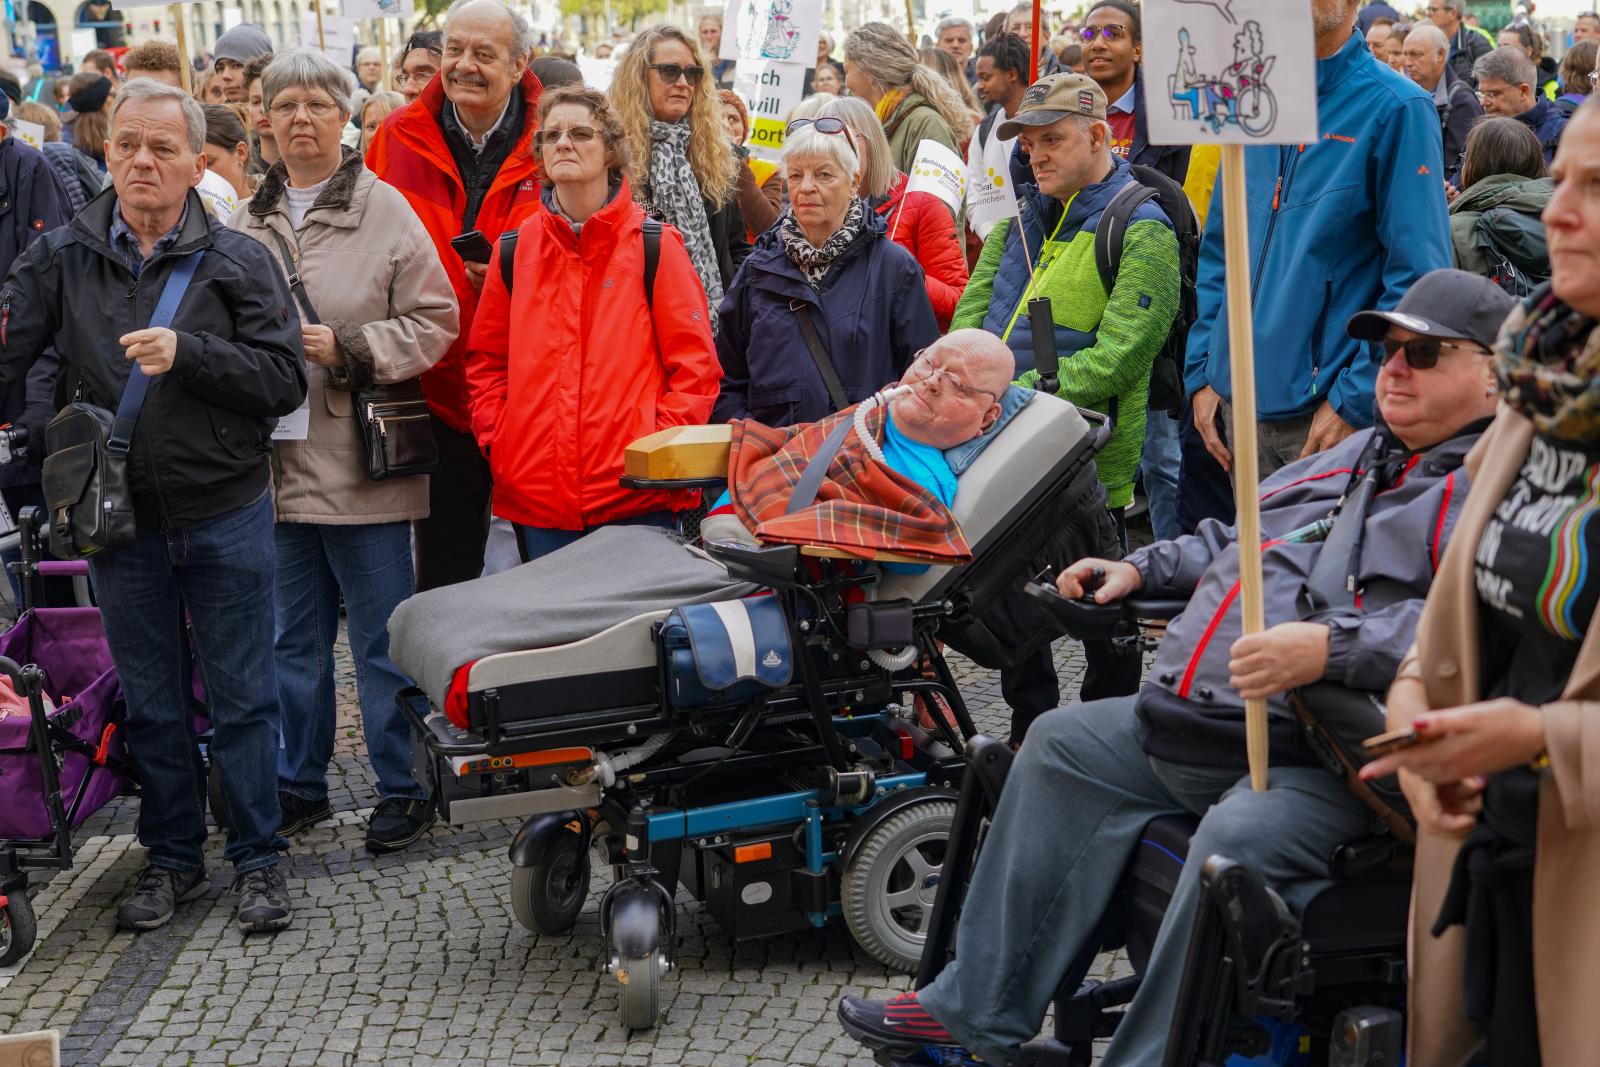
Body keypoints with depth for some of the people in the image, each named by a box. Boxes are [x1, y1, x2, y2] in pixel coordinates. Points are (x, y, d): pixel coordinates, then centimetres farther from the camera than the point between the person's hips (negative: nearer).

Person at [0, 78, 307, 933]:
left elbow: (285, 379, -9)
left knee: (242, 698, 5)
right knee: (150, 703, 14)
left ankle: (256, 859, 18)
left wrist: (188, 354, -21)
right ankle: (172, 857, 28)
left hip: (226, 516, -2)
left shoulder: (237, 262, -3)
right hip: (121, 519, 2)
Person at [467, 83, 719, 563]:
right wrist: (496, 440, 3)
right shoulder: (514, 250, 9)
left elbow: (696, 364, 0)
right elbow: (486, 360, 17)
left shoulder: (654, 246, 0)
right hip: (535, 494, 3)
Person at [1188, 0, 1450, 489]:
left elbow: (1417, 279, -13)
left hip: (1333, 412, -6)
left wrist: (1354, 399, -16)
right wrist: (1203, 371, 7)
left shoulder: (1397, 109, -9)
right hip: (1239, 403, 6)